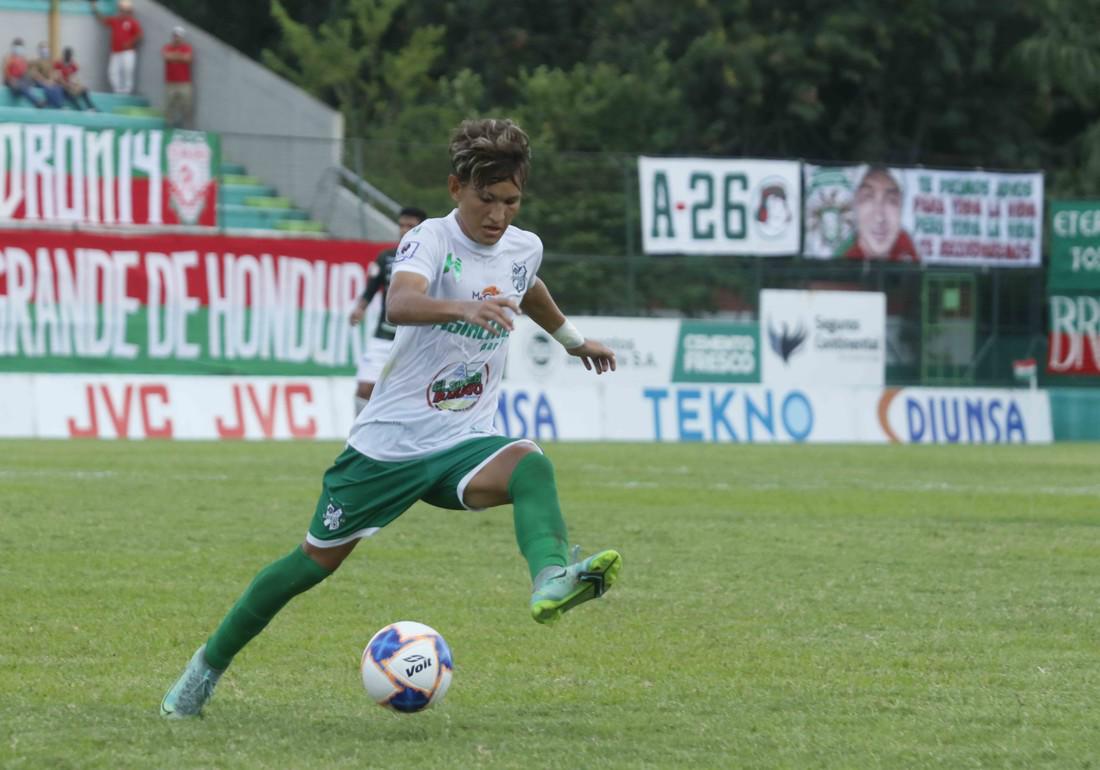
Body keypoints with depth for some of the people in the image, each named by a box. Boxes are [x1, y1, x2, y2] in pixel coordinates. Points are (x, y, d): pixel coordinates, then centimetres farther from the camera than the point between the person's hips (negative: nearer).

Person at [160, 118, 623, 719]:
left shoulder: (524, 247, 4)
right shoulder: (430, 240, -15)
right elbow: (399, 304, -39)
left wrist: (571, 337, 46)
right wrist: (461, 308, -57)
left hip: (464, 443, 3)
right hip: (391, 439, -3)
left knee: (529, 465, -31)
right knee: (317, 560, 6)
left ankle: (552, 580, -58)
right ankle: (209, 665, 25)